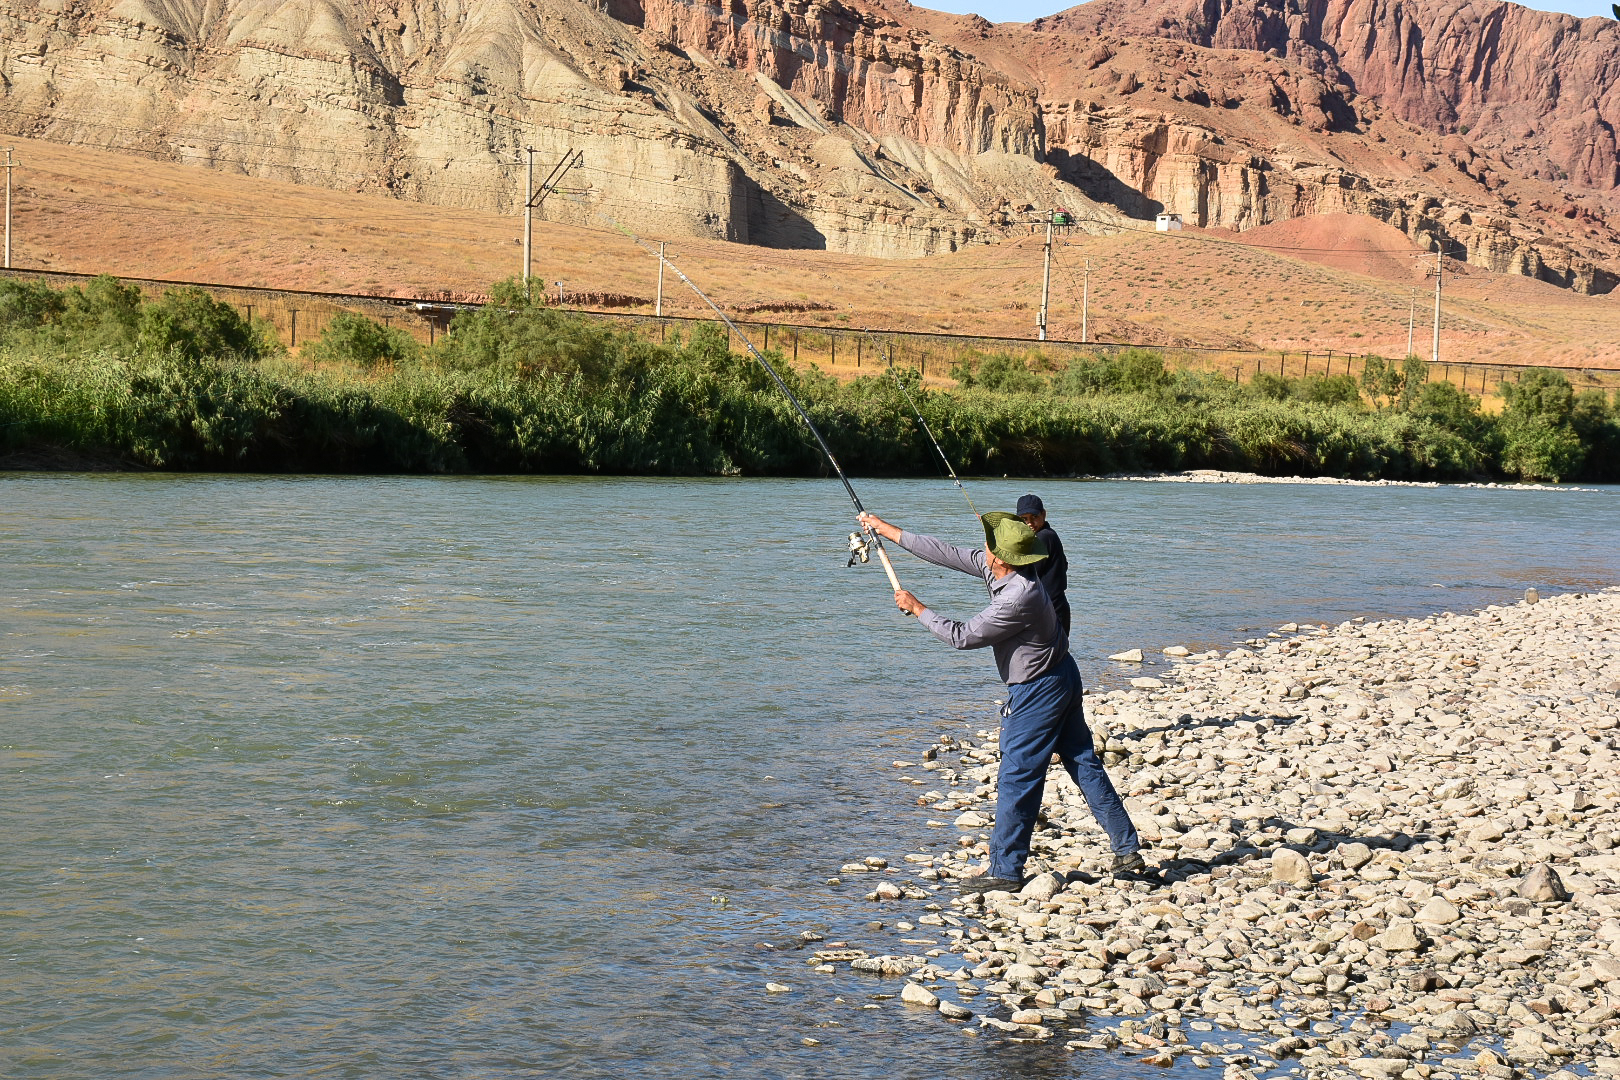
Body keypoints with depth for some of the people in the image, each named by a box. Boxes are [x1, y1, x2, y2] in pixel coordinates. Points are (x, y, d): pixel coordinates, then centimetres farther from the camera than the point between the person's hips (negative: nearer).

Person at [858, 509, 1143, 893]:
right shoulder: (997, 568, -3)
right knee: (1085, 764, 14)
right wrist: (887, 529, 6)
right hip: (1062, 676, 10)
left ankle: (1005, 871, 6)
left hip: (1038, 691, -10)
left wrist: (917, 608, -11)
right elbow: (948, 554, 3)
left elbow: (963, 636, -22)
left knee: (1016, 779, -2)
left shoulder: (1018, 598, -29)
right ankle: (1128, 848, 19)